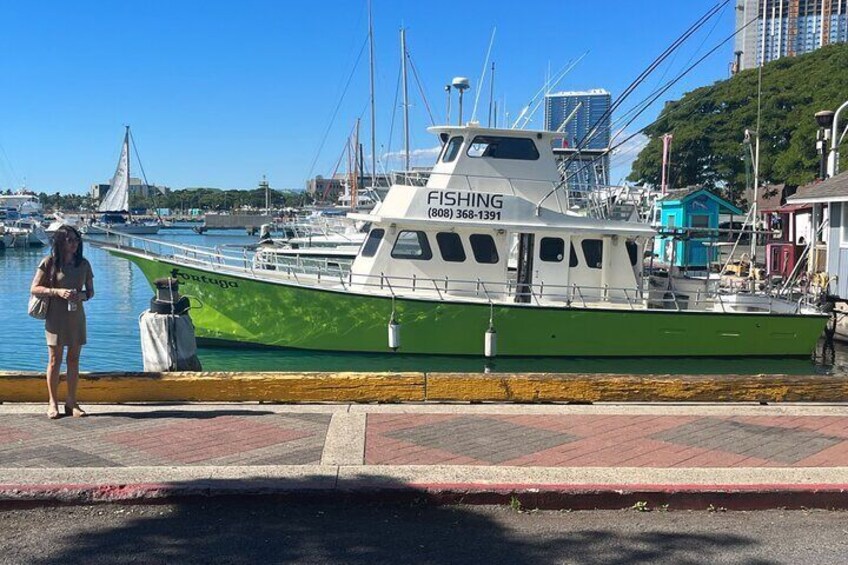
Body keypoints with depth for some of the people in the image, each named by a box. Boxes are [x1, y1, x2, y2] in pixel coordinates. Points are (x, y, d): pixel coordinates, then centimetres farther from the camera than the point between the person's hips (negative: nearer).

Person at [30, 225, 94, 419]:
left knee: (74, 359, 6)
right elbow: (34, 289, -5)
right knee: (55, 359, 1)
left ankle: (72, 402, 13)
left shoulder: (83, 264, 5)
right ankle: (52, 403, 10)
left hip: (77, 315, 3)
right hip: (56, 316, -3)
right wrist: (57, 291, -18)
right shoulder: (49, 262, -5)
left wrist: (81, 296, -12)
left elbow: (90, 291, 10)